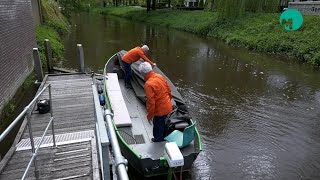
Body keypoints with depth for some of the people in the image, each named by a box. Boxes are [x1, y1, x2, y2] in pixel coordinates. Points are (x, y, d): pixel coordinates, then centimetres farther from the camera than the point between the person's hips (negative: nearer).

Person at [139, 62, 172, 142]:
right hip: (168, 107, 8)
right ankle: (161, 138, 48)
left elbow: (151, 102, -25)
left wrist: (150, 115, -11)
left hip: (160, 110, -8)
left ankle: (158, 140, 35)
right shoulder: (160, 76, -3)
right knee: (162, 124, 28)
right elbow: (169, 90, 8)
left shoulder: (148, 84, -27)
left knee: (158, 126, 15)